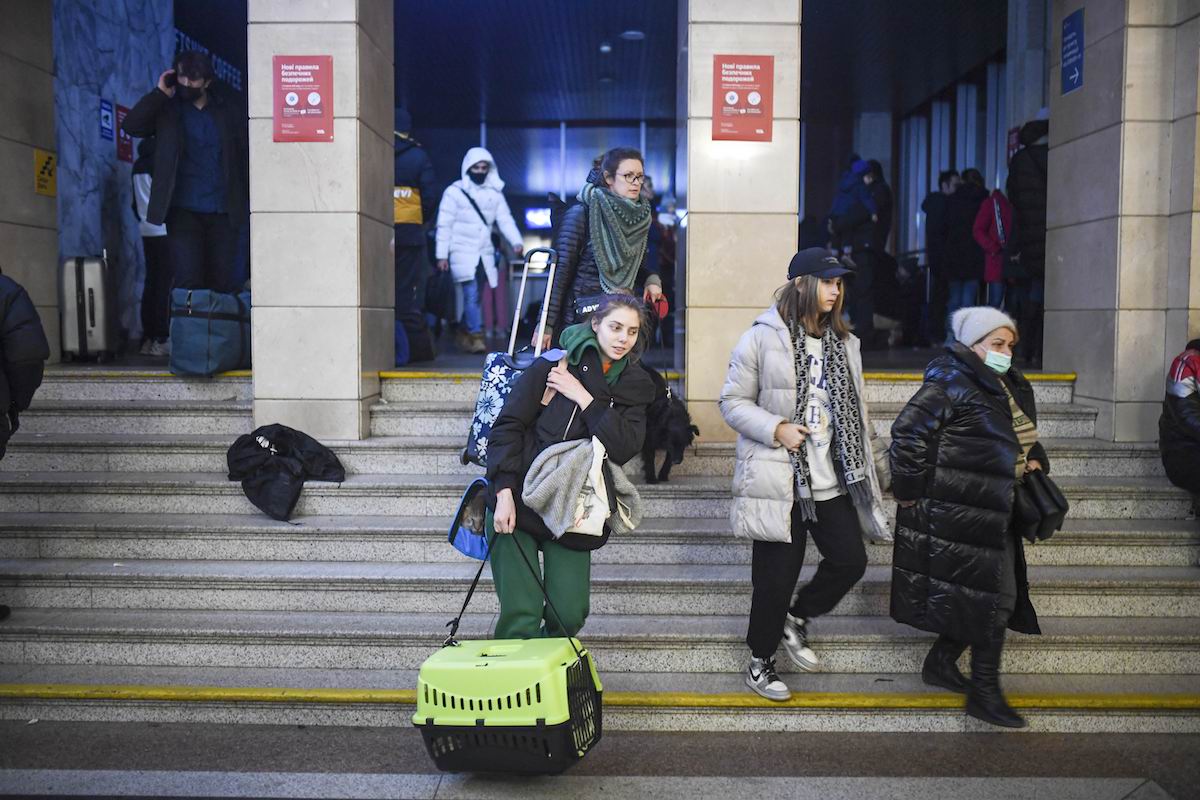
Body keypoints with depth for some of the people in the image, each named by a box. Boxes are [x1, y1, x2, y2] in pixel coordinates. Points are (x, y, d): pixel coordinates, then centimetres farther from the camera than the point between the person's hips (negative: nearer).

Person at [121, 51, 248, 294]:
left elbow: (245, 153, 7)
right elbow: (130, 126, -5)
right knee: (188, 281, -10)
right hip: (183, 210, -1)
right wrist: (159, 93, -7)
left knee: (223, 282, 1)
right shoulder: (166, 110, 9)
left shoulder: (228, 111, 10)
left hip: (223, 212, 1)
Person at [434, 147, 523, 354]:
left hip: (484, 253, 4)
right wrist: (442, 255, -8)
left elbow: (505, 219, 2)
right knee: (471, 295, -14)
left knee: (474, 296, 8)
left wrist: (516, 242, -16)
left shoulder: (495, 193, 10)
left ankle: (463, 333, 23)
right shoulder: (454, 191, -1)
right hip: (462, 252, -4)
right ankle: (476, 336, -13)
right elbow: (444, 225, -3)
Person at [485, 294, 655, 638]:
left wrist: (583, 397, -13)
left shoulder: (635, 386, 8)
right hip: (516, 502, -3)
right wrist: (504, 493, -15)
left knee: (570, 616, -2)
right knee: (520, 617, -9)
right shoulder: (554, 365, -3)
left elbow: (624, 448, -8)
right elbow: (507, 427, -6)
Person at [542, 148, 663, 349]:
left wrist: (652, 278, -1)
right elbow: (560, 272, -10)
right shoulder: (581, 214, -10)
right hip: (582, 316, -5)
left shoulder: (641, 215, 8)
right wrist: (546, 324, -13)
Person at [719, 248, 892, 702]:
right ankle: (760, 662, 23)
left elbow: (856, 409, 19)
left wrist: (876, 461, 19)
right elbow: (732, 402, -5)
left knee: (850, 561, 3)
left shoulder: (843, 343, 12)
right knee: (777, 576, 1)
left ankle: (796, 620, 29)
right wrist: (776, 428, -19)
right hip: (779, 481, -6)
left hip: (832, 479, 6)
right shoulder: (763, 339, -7)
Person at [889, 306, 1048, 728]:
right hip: (962, 515, -9)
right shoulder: (951, 382, -16)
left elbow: (1023, 437, 29)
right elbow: (908, 431, -21)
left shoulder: (1010, 387, 14)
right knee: (993, 596, -5)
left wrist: (1034, 459, 8)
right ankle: (985, 692, 6)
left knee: (969, 593, 15)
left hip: (993, 514, 9)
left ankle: (941, 663, 31)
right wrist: (911, 492, -18)